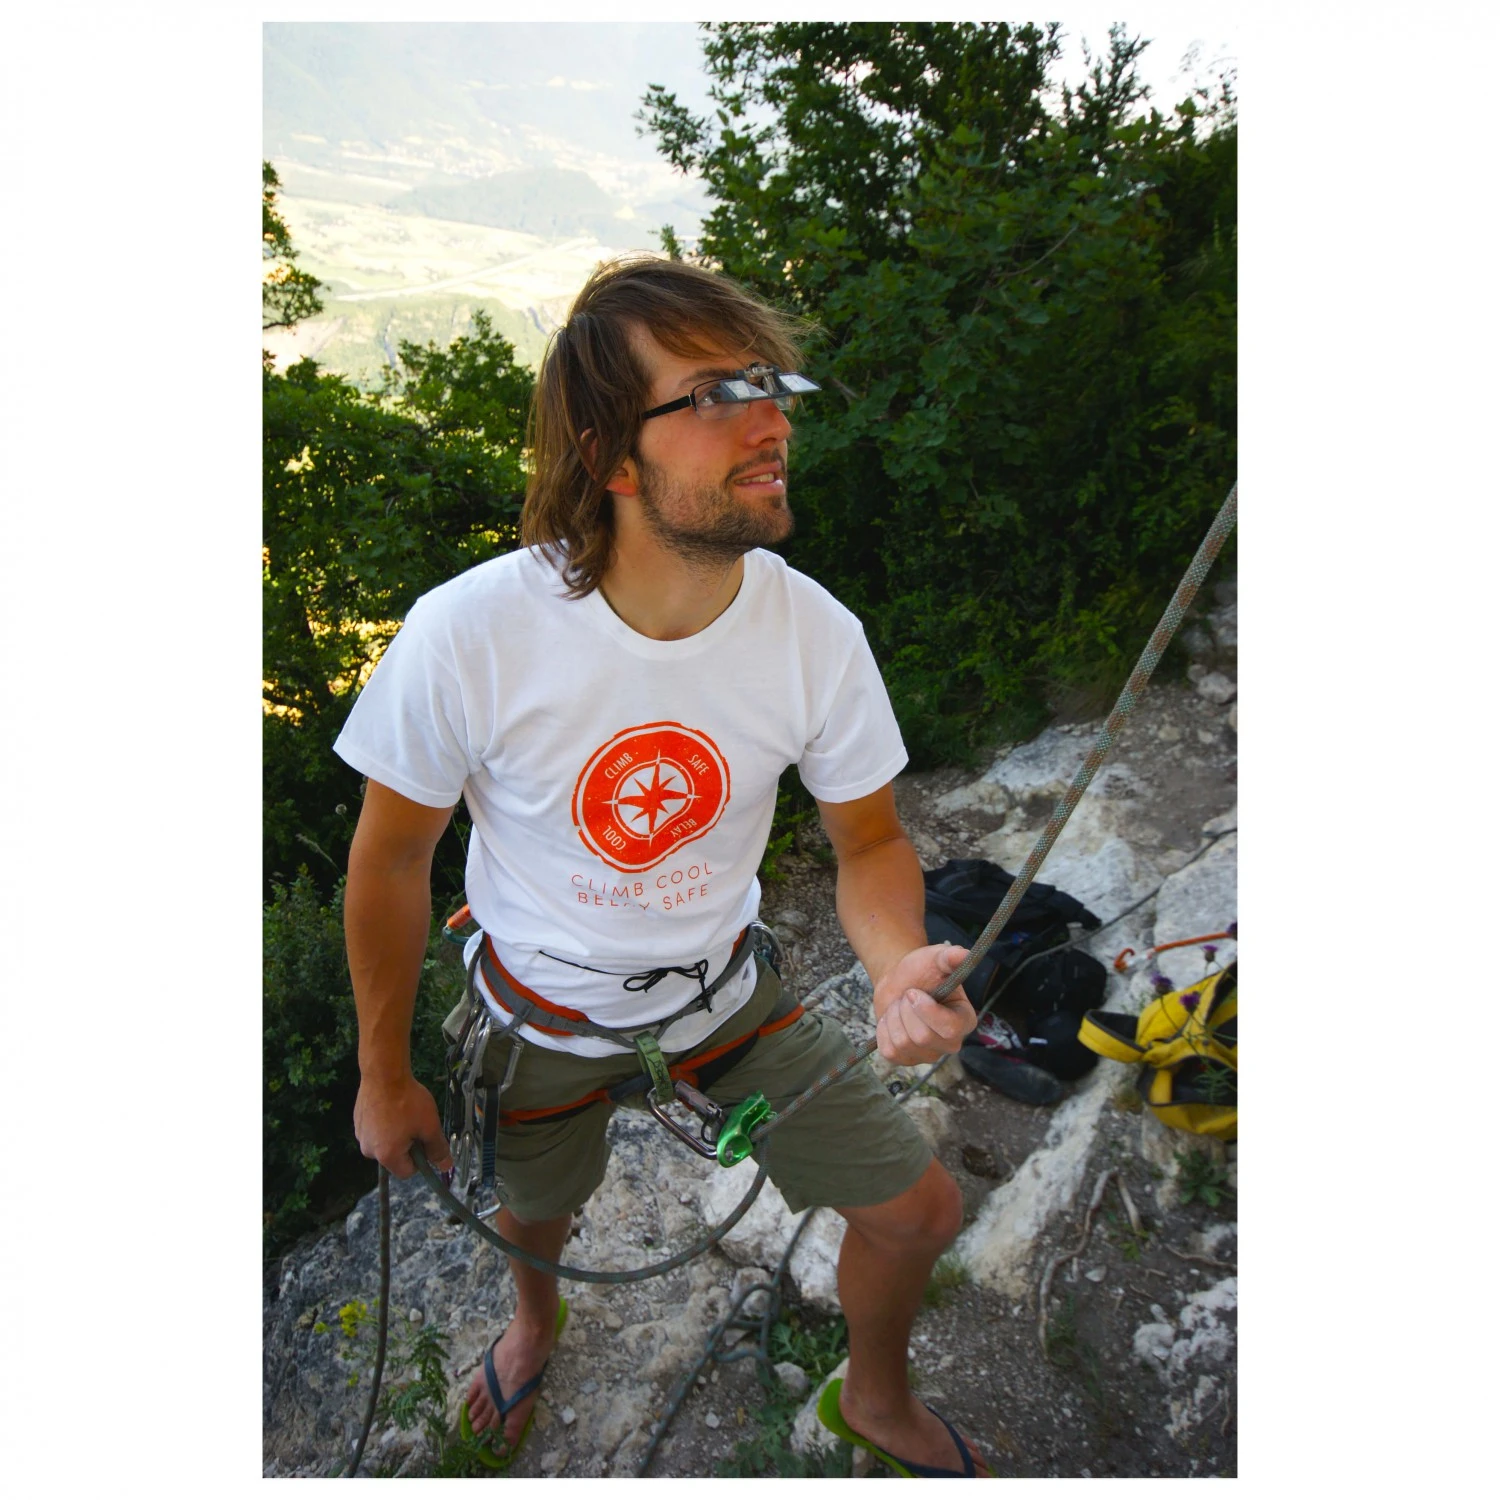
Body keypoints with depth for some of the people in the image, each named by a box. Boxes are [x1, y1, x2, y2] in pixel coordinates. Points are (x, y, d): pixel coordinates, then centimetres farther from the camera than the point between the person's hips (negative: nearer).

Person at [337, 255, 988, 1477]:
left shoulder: (817, 633, -23)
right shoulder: (470, 635, -31)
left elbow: (871, 839, -9)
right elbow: (391, 858, -15)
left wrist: (899, 962, -32)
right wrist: (385, 1073, -4)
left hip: (724, 987, 2)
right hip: (545, 1011, -1)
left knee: (920, 1212, 7)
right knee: (537, 1211, 27)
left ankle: (878, 1396, 46)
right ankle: (538, 1317, 71)